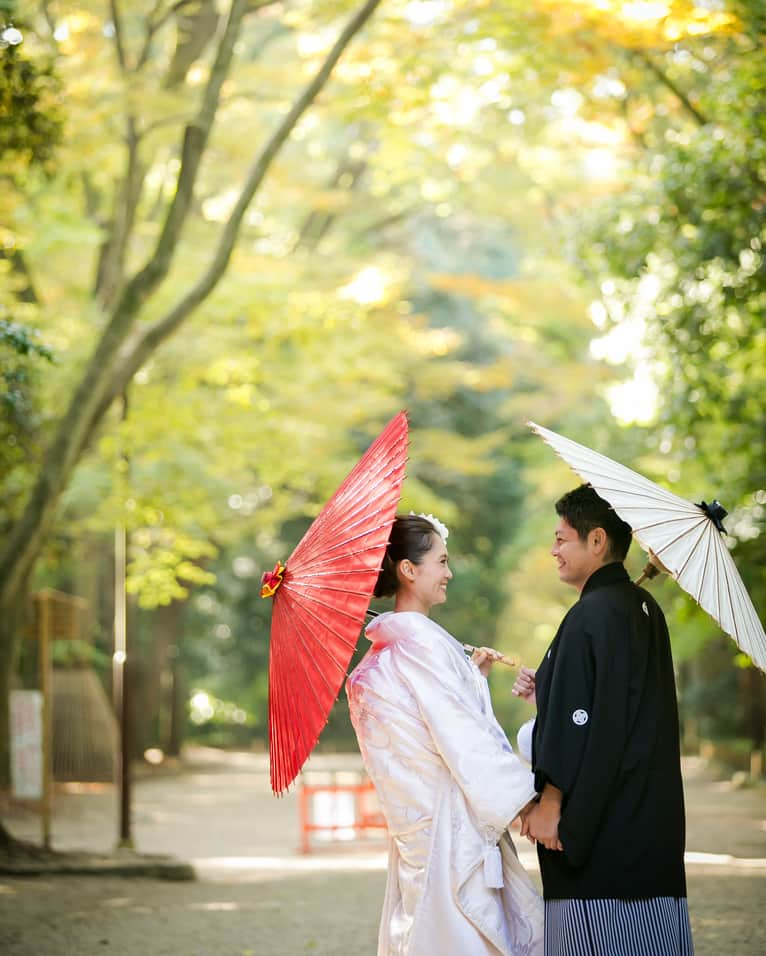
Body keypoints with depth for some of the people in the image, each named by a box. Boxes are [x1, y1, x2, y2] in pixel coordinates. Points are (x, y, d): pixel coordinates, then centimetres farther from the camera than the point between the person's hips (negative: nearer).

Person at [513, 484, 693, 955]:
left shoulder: (591, 616, -15)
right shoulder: (646, 609, 13)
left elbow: (580, 722, -19)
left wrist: (549, 803, -13)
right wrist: (547, 693, 17)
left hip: (603, 827, -9)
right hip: (654, 822, 9)